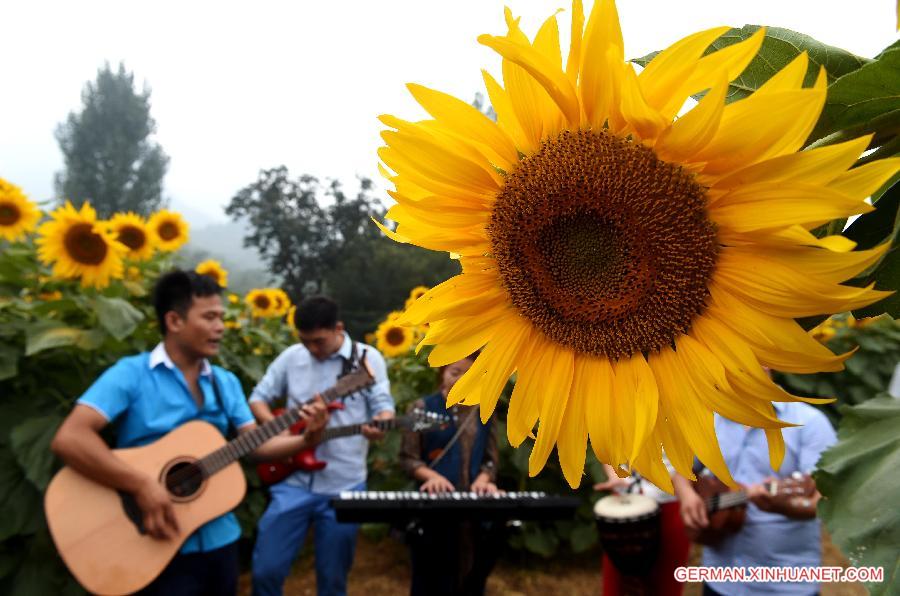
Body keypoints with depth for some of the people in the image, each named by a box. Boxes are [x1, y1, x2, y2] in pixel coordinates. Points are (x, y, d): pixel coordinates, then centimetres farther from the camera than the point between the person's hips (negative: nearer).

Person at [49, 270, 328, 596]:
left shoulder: (226, 382, 6)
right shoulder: (131, 374, -13)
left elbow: (256, 444, 3)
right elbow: (68, 439, -22)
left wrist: (305, 440, -14)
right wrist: (143, 485, -28)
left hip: (220, 538, 6)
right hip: (161, 546, -6)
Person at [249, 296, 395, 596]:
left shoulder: (368, 357, -2)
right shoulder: (291, 357, 4)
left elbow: (383, 406, -3)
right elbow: (258, 398, 10)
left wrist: (380, 425, -27)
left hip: (344, 486, -1)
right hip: (294, 481, 2)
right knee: (266, 569, 2)